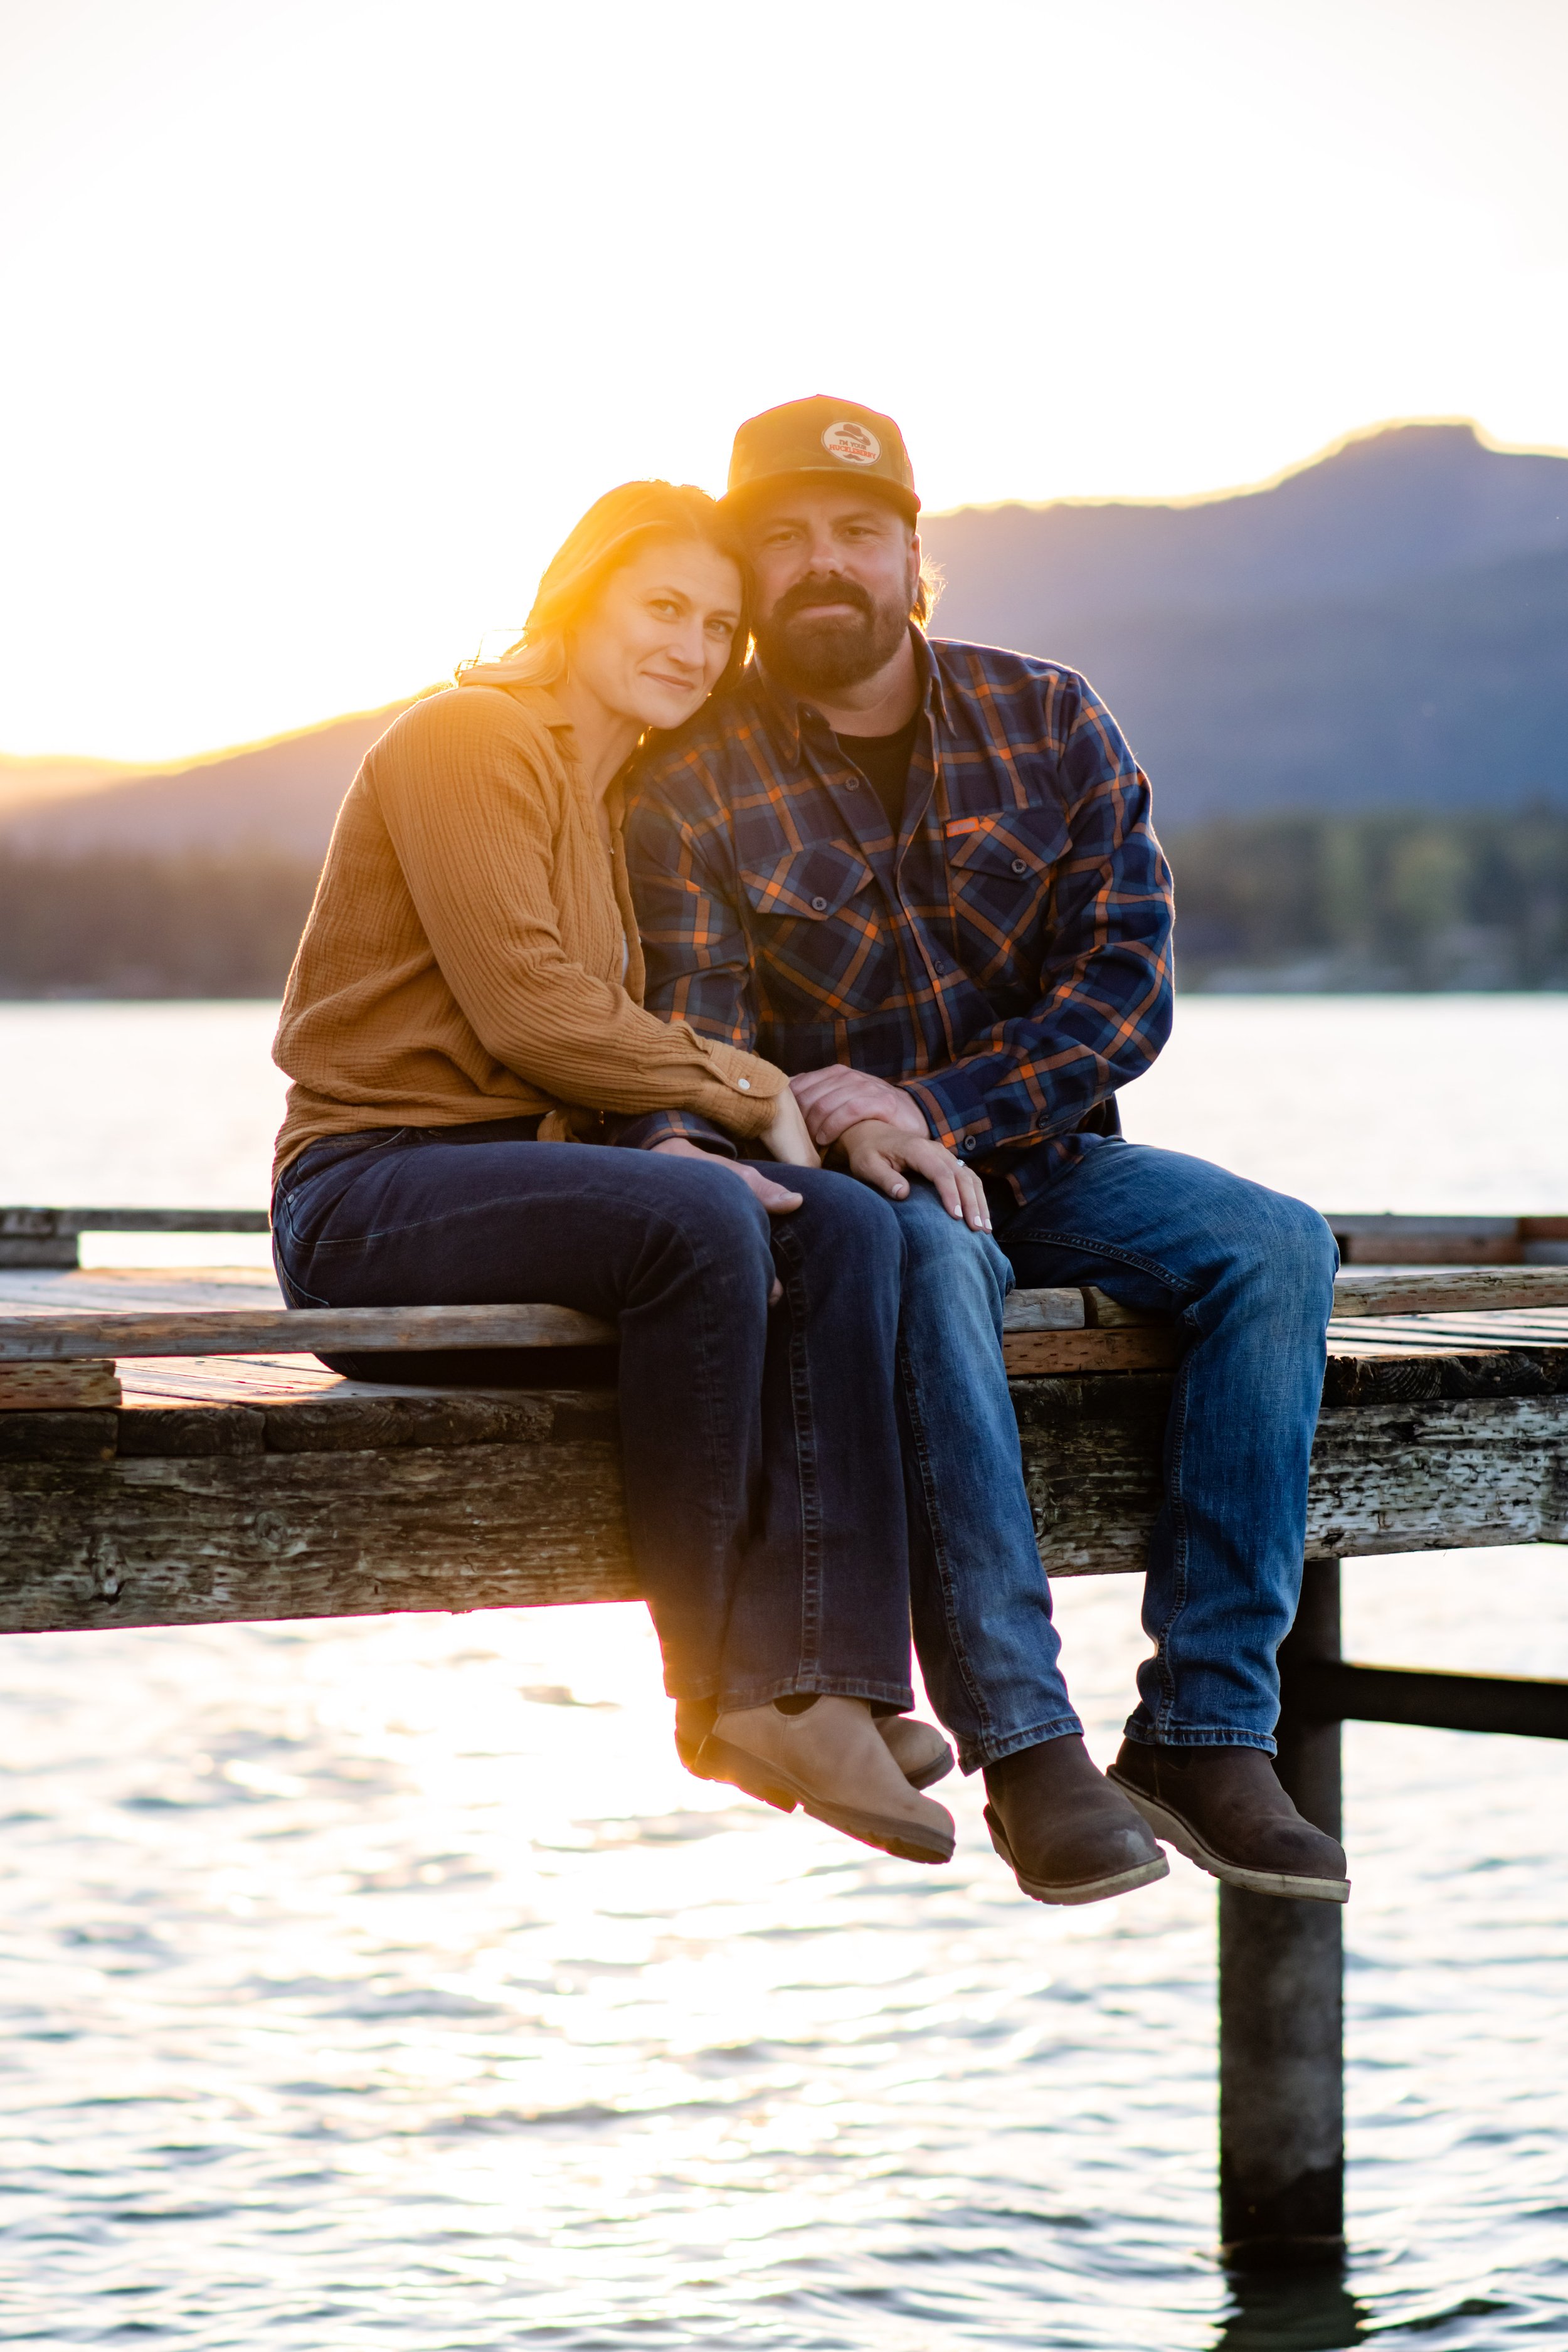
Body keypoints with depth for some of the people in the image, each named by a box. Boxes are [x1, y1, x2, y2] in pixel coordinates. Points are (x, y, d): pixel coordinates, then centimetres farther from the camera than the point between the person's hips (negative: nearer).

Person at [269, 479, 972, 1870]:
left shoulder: (631, 799, 23)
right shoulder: (469, 742, -5)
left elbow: (652, 1045, 15)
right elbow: (524, 1009, -17)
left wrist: (831, 1115, -5)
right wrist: (753, 1093, -11)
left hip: (534, 1169, 8)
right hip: (374, 1192, -8)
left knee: (846, 1226, -17)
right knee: (704, 1219, -34)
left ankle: (812, 1680, -28)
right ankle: (717, 1685, -23)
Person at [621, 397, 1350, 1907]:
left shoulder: (1049, 721, 2)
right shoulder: (693, 789, -4)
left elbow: (1122, 991, -6)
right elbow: (690, 1039, -14)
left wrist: (927, 1108, -21)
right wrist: (676, 1143, -39)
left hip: (1033, 1154, 3)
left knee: (1274, 1247, -23)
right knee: (930, 1260, -38)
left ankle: (1205, 1729, -26)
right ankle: (1025, 1746, -39)